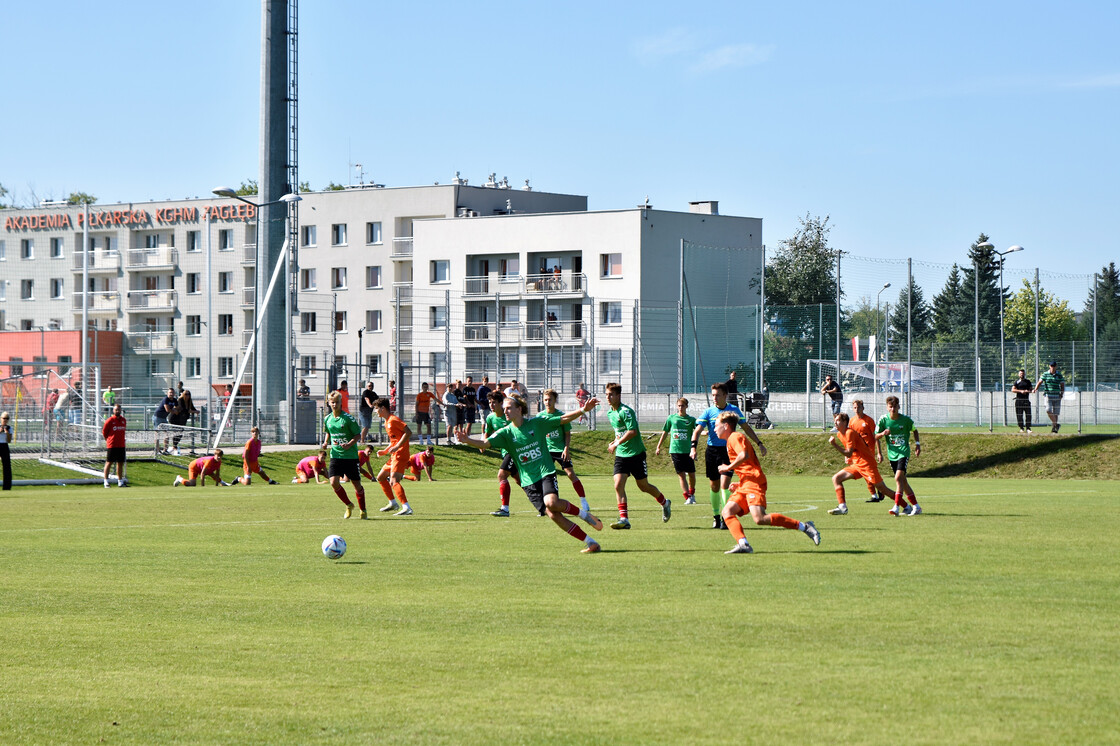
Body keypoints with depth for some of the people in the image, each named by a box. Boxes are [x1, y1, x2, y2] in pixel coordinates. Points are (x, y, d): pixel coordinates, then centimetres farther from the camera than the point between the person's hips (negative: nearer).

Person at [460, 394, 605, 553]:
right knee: (553, 515, -7)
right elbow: (485, 443, -12)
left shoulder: (537, 422, -1)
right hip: (528, 480, 2)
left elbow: (564, 419, 4)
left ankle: (582, 512, -1)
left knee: (551, 503, -29)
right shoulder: (506, 433, 1)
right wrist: (467, 440, -31)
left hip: (545, 472, -2)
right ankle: (591, 543, 0)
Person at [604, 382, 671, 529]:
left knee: (643, 486, 7)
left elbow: (632, 431, -27)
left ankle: (665, 503, 34)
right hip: (621, 455, 7)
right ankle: (624, 519, -12)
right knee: (618, 485, -12)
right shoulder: (610, 413, 9)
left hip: (636, 454, -7)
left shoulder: (626, 411, -18)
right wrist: (615, 441, 7)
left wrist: (617, 443, -22)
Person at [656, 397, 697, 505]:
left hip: (688, 451, 0)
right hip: (675, 450, 0)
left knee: (691, 474, 4)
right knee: (681, 475, -6)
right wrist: (658, 447, 18)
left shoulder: (691, 419, 5)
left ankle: (692, 493, 28)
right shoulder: (671, 418, 8)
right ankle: (687, 497, -6)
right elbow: (665, 432, 16)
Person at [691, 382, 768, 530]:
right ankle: (716, 515, 25)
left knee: (724, 484, -15)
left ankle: (725, 517, -13)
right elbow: (698, 430, -9)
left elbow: (746, 427, 15)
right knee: (714, 486, 7)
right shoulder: (708, 412, -1)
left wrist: (759, 443, 13)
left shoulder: (734, 410, 3)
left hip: (728, 451, -1)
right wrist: (694, 447, -26)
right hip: (712, 451, 1)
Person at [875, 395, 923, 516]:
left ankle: (897, 507, -24)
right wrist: (883, 433, -19)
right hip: (892, 453, 4)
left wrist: (917, 444, 3)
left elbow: (914, 430, 13)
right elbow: (876, 436, 2)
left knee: (898, 478, -20)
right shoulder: (883, 419, -3)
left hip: (903, 452, -4)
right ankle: (916, 506, 21)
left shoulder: (905, 419, -6)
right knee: (903, 481, 10)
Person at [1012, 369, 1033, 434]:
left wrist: (1028, 391, -4)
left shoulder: (1028, 381, 15)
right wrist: (1021, 391, -15)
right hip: (1019, 400, -2)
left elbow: (1031, 389, 19)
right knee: (1019, 415, -1)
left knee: (1028, 414, -7)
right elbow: (1013, 390, -4)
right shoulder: (1017, 381, 5)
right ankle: (1021, 428, 8)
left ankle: (1028, 428, -6)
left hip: (1026, 400, 2)